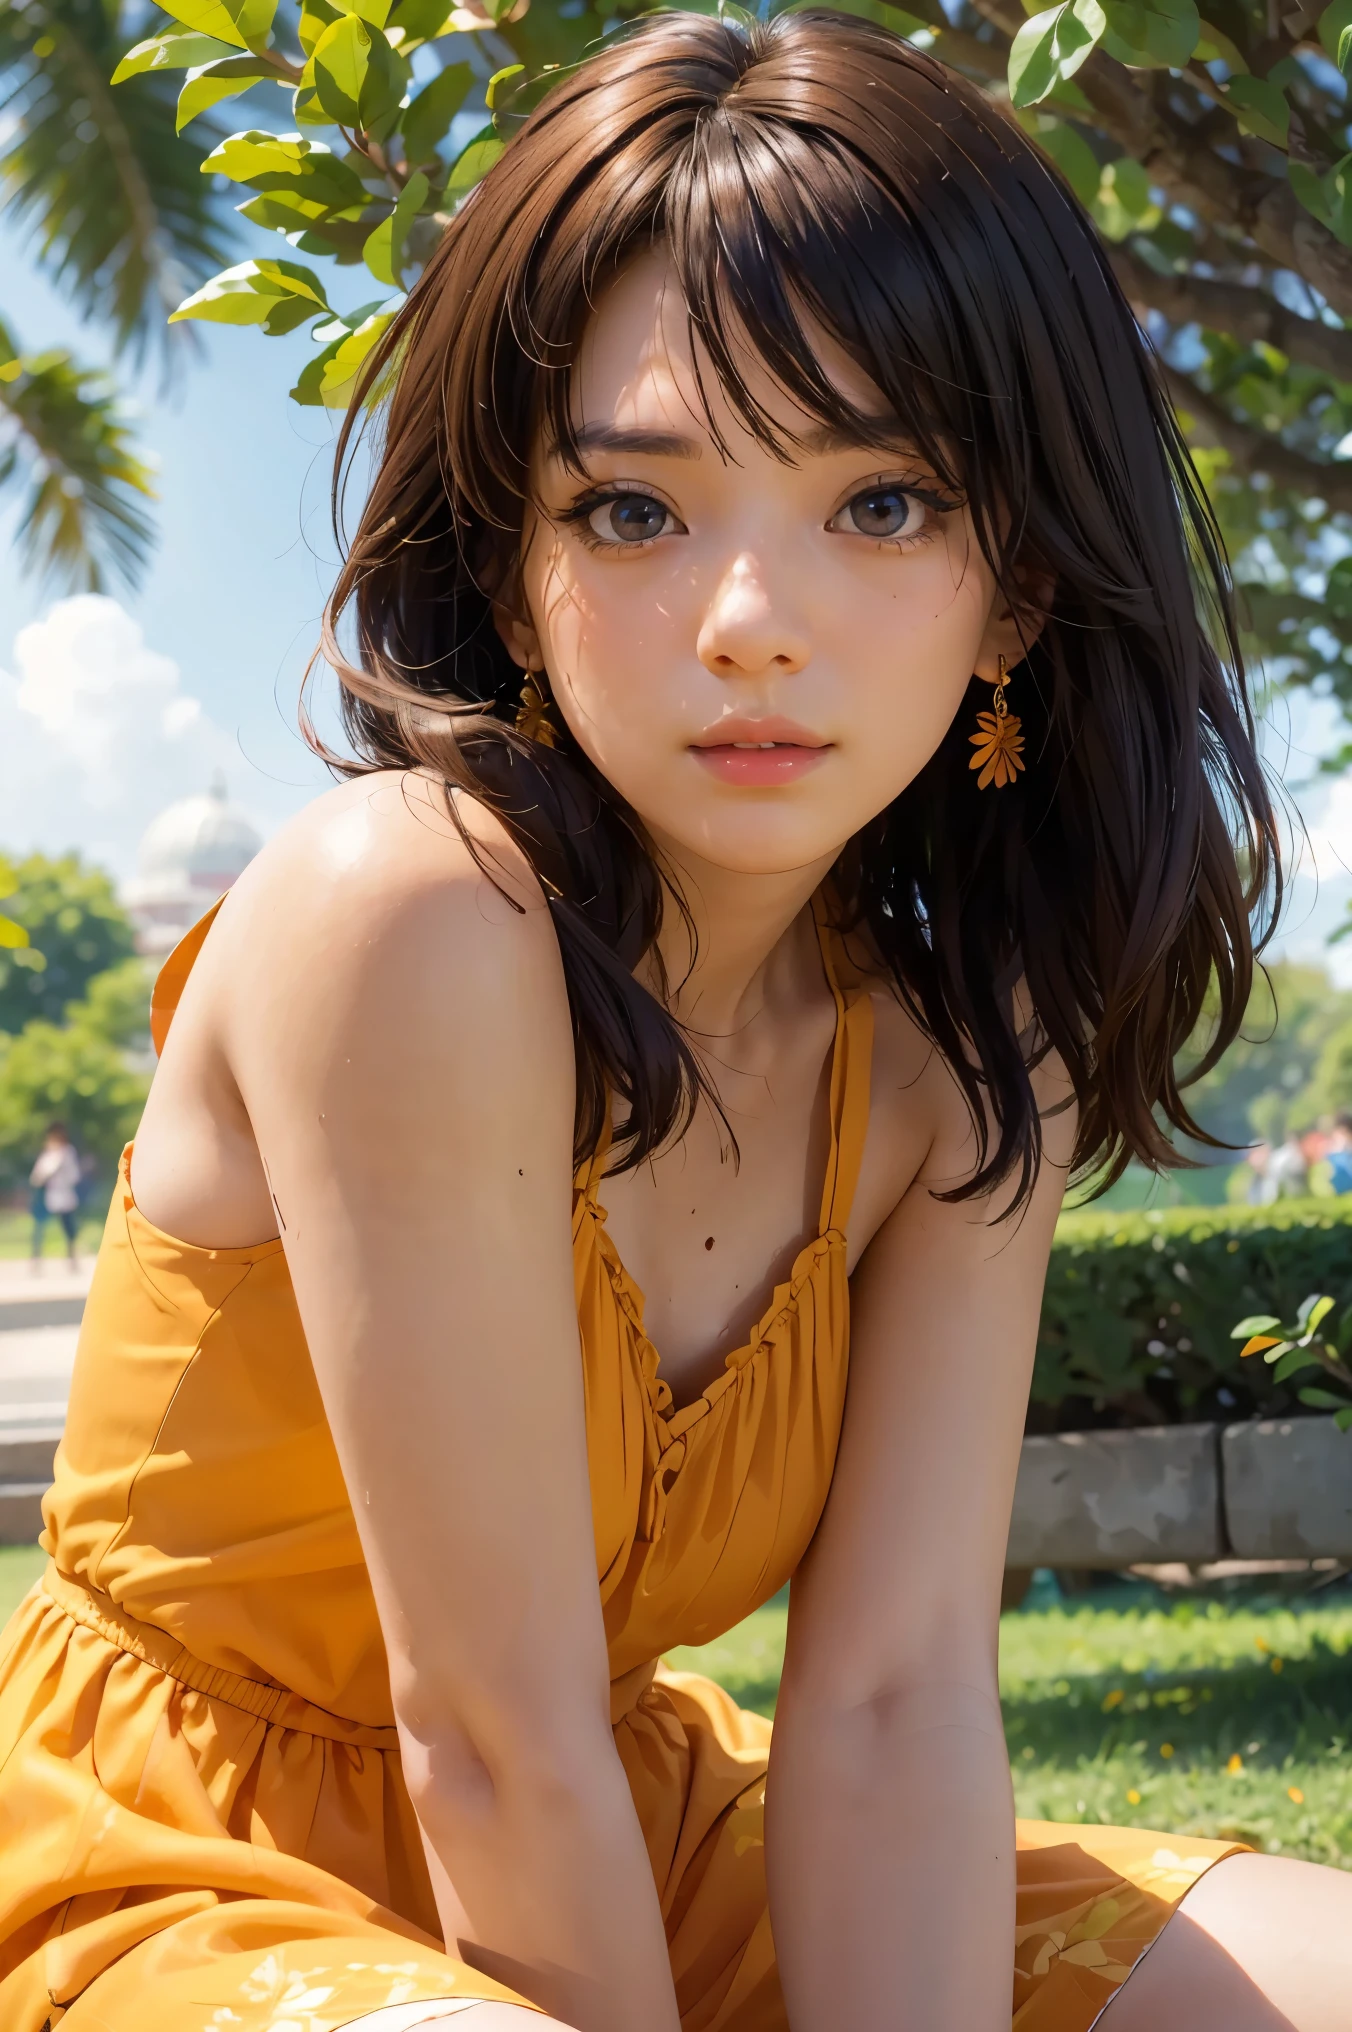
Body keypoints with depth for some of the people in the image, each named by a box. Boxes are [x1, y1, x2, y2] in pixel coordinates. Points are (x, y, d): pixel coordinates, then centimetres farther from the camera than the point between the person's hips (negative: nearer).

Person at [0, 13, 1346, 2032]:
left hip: (623, 1846, 6)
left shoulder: (971, 1049, -6)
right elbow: (488, 1730, -23)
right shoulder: (416, 919, -26)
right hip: (194, 1869, -5)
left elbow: (897, 1692, -13)